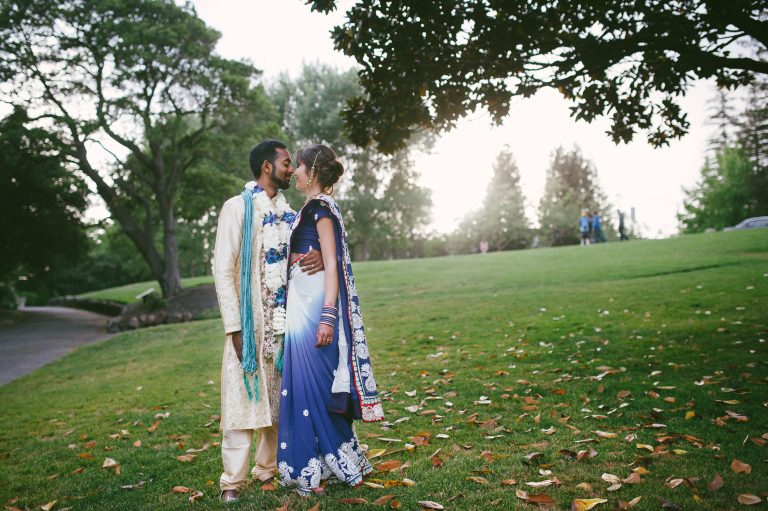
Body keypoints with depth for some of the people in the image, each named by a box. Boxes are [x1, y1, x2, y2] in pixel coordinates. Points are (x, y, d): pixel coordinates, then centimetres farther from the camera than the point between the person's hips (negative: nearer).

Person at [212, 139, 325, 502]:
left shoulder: (288, 211, 14)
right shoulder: (238, 207, -2)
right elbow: (223, 270, -7)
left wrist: (321, 256, -12)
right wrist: (234, 326, -14)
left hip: (285, 320, 6)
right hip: (251, 320, -5)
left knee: (281, 398, 10)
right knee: (244, 397, -3)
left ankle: (267, 466, 24)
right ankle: (232, 480, 8)